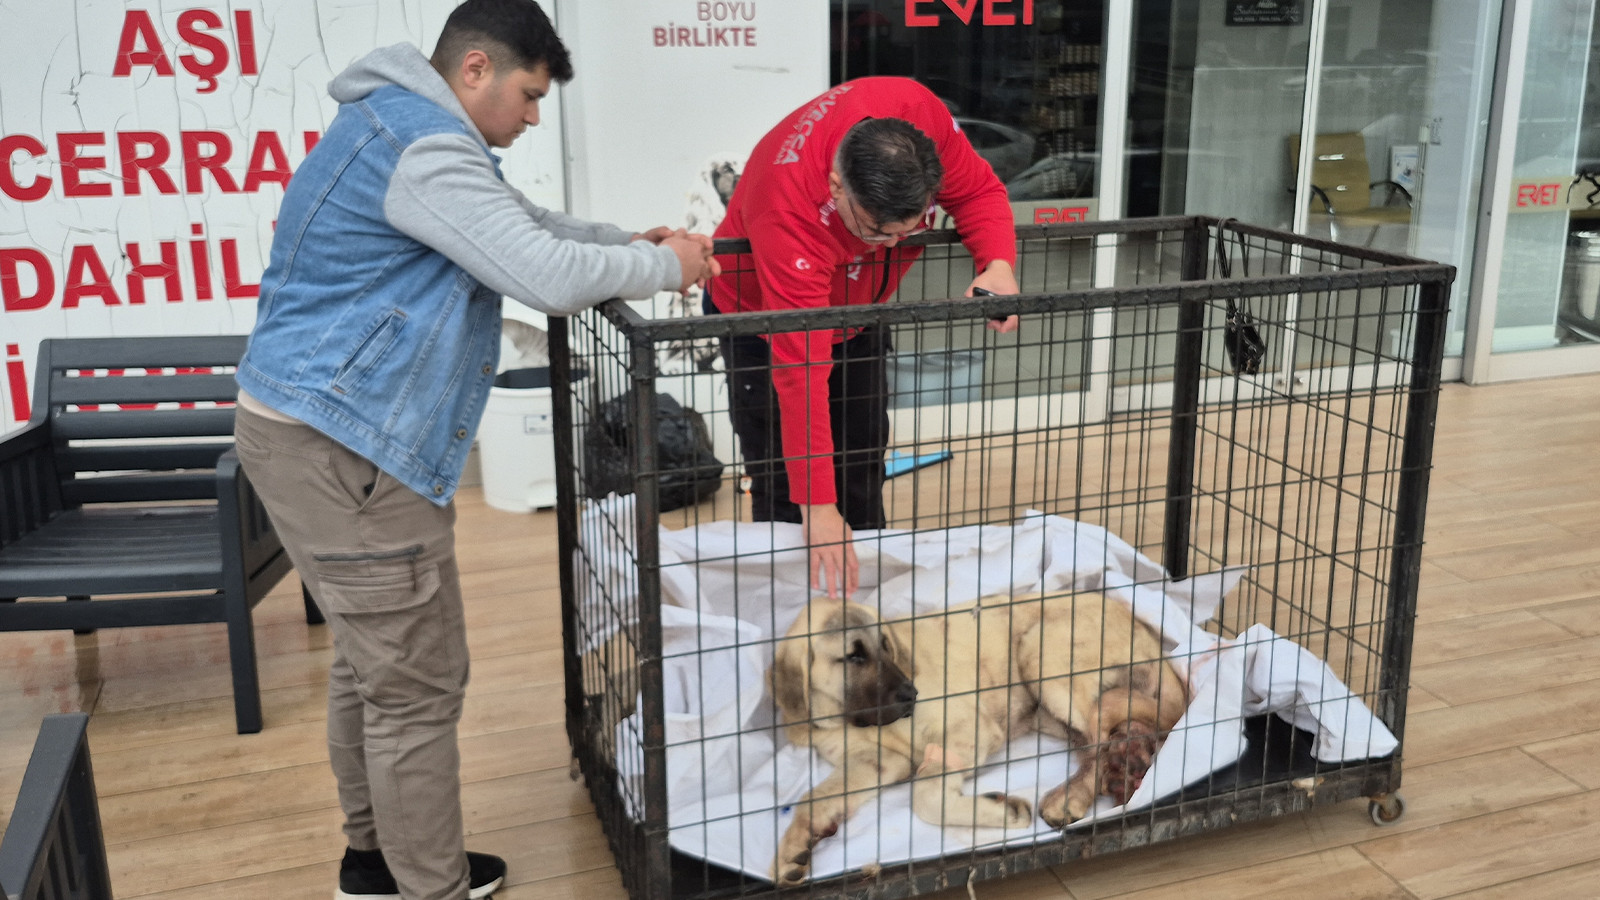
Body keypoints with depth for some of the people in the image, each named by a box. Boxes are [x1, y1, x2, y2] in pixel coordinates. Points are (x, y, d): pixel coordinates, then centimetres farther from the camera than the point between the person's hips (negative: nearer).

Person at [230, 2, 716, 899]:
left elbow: (523, 224, 26)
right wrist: (663, 266, -9)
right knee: (419, 684, -1)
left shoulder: (404, 128, 17)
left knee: (372, 661, 20)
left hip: (311, 430, 11)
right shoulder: (421, 145, -18)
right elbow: (547, 275, -25)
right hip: (344, 448, -11)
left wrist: (629, 242, 15)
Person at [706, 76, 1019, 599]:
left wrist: (999, 264, -35)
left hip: (857, 311, 5)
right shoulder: (789, 210, -44)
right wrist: (818, 505, -43)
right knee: (785, 493, -7)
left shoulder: (919, 114, -32)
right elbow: (801, 370, -44)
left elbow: (978, 190, -12)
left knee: (863, 472, 14)